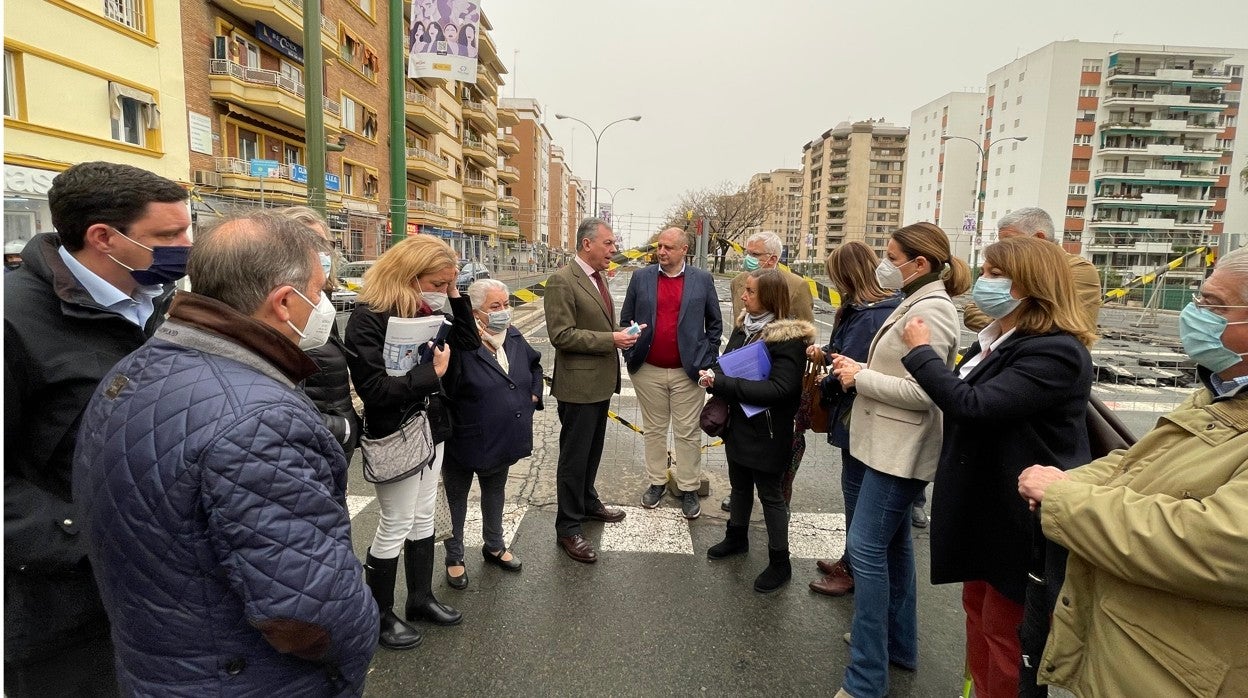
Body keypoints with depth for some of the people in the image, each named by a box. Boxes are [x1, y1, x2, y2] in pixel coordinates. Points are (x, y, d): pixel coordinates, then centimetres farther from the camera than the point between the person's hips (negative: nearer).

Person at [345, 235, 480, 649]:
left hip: (431, 428, 8)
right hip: (395, 436, -7)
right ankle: (380, 617, 25)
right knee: (395, 527, 6)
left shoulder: (428, 311, 2)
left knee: (423, 519, 19)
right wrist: (431, 373, -24)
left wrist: (456, 298, -7)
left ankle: (420, 599, 36)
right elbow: (372, 388, -24)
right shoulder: (368, 318, -20)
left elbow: (470, 345, 3)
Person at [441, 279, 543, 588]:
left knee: (495, 492, 25)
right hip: (464, 443, -6)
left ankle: (494, 546, 46)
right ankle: (454, 558, 35)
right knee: (456, 499, 15)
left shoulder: (514, 337, -2)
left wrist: (533, 394, 6)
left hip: (504, 441, 7)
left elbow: (535, 364, 18)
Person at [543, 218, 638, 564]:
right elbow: (562, 335, -23)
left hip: (601, 381, 9)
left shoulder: (598, 278, 10)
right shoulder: (562, 281, -17)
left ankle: (587, 502, 41)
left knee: (592, 450, 22)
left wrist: (622, 332, 3)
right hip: (578, 383, -9)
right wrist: (610, 339, -23)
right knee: (574, 456, 2)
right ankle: (568, 527, 15)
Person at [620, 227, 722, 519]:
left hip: (688, 371, -1)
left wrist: (708, 360, 1)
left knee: (687, 433, 6)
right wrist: (630, 355, 2)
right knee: (654, 430, 13)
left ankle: (689, 489, 18)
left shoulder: (702, 280, 1)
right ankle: (656, 482, 27)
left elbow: (715, 323, 6)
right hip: (648, 370, 2)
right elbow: (625, 319, 8)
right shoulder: (641, 277, 3)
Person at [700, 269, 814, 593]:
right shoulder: (744, 327, 2)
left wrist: (721, 383, -27)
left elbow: (778, 388, -26)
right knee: (739, 485, 22)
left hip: (767, 431, -7)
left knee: (770, 494, 6)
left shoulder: (789, 338, -20)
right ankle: (737, 537, 43)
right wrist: (714, 377, -13)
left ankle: (780, 563, 22)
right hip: (738, 423, 7)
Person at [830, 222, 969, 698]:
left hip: (900, 449, -11)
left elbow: (921, 392, -24)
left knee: (866, 547, -7)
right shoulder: (916, 303, 13)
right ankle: (898, 643, 34)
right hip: (891, 444, 11)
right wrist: (859, 370, 4)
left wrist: (860, 377, -16)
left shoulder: (930, 312, -19)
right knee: (891, 542, 18)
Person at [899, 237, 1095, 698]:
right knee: (978, 609, 23)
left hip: (1019, 516, -10)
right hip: (983, 503, 10)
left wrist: (919, 351, -20)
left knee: (1005, 631, 9)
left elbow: (972, 404, -33)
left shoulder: (1055, 352, -24)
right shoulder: (999, 340, 8)